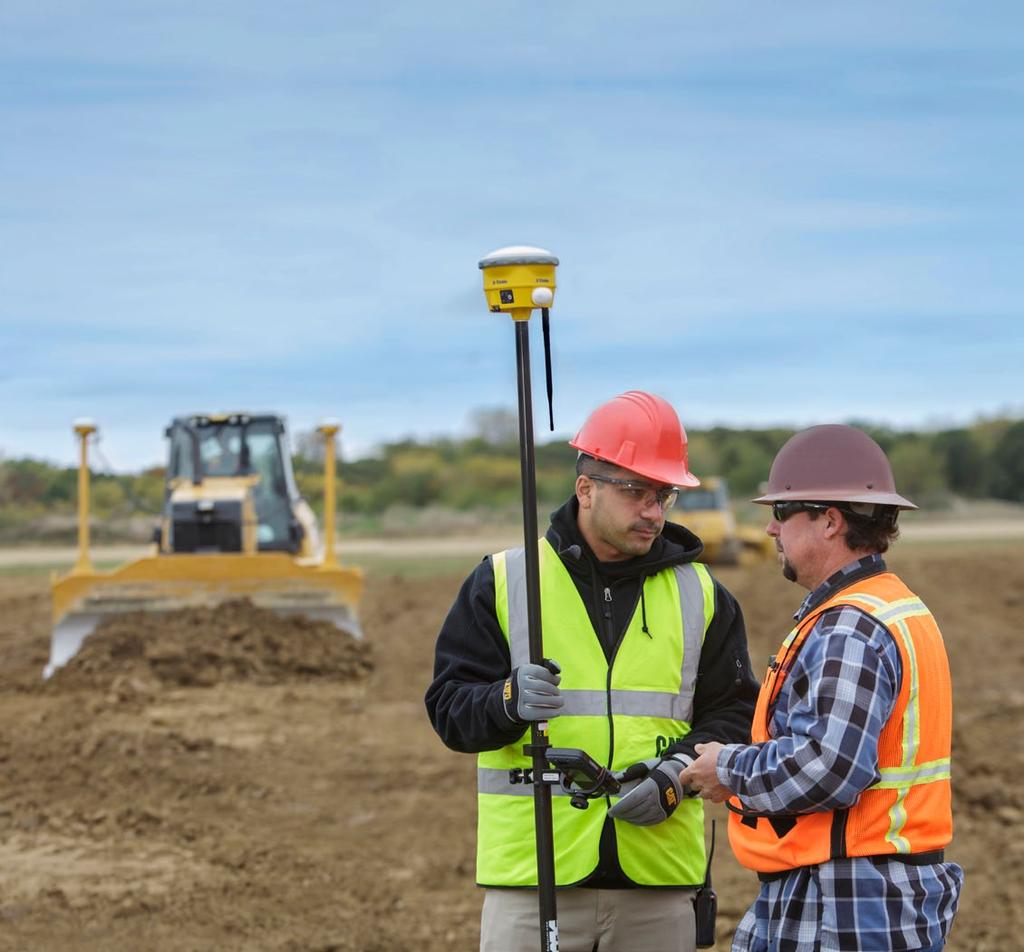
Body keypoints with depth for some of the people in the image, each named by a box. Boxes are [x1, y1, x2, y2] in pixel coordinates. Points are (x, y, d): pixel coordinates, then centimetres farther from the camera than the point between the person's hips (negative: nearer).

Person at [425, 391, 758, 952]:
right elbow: (448, 706, -1)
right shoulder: (503, 582, 3)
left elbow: (734, 714, 9)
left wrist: (676, 773, -10)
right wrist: (509, 701, -22)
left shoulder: (700, 596, 10)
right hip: (532, 869, -2)